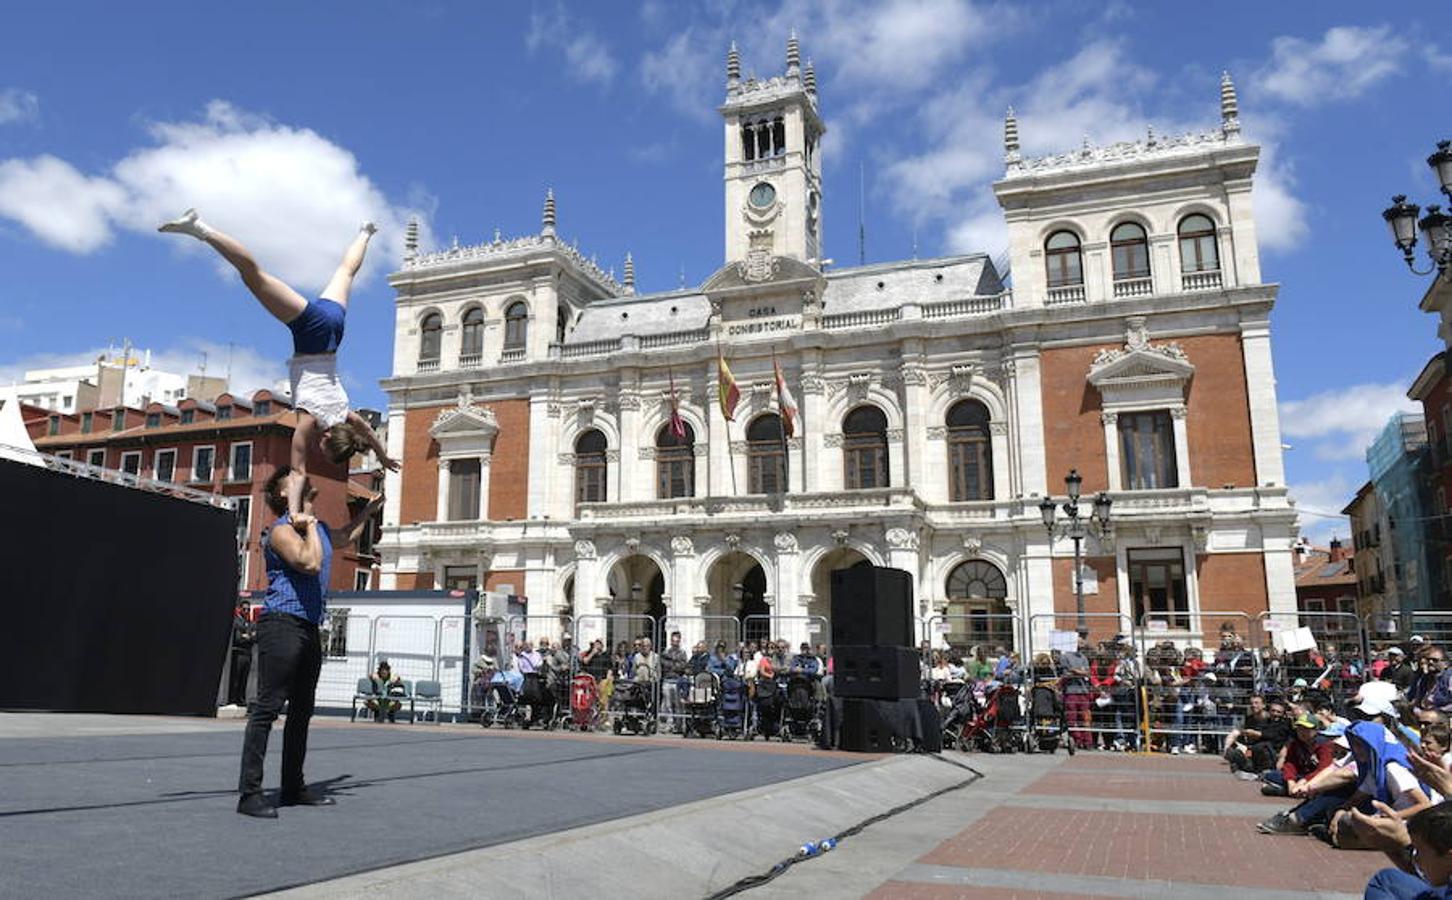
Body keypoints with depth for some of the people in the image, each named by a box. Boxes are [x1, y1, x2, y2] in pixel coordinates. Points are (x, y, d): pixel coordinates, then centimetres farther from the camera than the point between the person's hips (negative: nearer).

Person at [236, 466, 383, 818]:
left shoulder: (318, 527, 18)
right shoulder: (281, 529, -8)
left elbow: (346, 536, 41)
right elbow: (310, 563, -24)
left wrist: (369, 508, 43)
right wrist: (309, 524, -13)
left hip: (309, 628, 9)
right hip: (282, 624, -9)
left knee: (302, 710, 12)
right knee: (267, 707, -10)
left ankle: (293, 787, 20)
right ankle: (249, 793, -9)